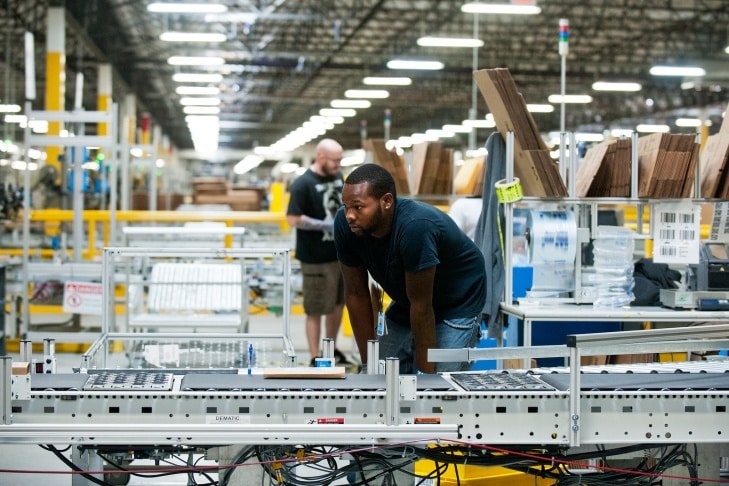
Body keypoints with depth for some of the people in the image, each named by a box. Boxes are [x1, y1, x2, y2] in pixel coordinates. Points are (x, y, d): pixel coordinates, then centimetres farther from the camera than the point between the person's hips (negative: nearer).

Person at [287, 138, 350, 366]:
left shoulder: (338, 176, 6)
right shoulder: (303, 183, -17)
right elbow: (293, 219, -20)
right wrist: (324, 225, -24)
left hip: (342, 253, 8)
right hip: (317, 259, -8)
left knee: (338, 304, 20)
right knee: (315, 311, 2)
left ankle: (331, 349, 37)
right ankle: (315, 358, 12)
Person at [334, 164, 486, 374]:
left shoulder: (415, 227, -36)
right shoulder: (345, 224, -19)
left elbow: (421, 305, -29)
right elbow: (356, 293, -11)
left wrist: (425, 373, -23)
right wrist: (369, 361, -10)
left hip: (457, 304, -6)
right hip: (404, 304, 6)